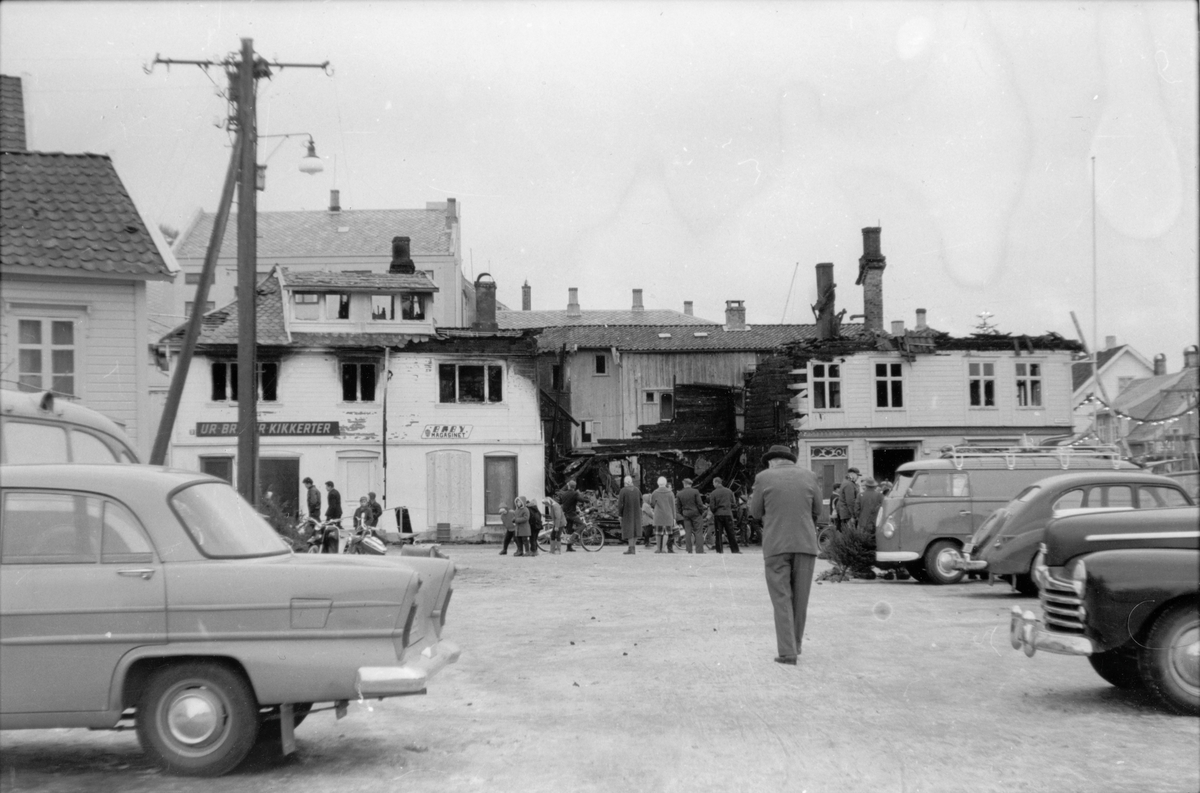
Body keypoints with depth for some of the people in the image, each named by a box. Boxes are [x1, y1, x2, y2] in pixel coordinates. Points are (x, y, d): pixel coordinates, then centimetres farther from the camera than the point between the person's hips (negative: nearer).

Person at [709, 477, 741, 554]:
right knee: (731, 533, 7)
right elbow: (733, 503, 6)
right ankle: (735, 550, 8)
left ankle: (719, 550, 1)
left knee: (718, 533, 4)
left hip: (718, 514, -2)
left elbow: (712, 506, -7)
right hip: (728, 514, 2)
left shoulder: (713, 493, -7)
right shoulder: (729, 491, 3)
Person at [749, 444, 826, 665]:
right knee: (800, 598, 14)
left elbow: (756, 512, 7)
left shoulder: (764, 477, -1)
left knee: (782, 599, 1)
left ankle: (787, 652, -7)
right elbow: (818, 513, 9)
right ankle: (795, 645, 23)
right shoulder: (809, 477, 4)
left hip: (776, 546, -2)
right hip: (805, 545, 2)